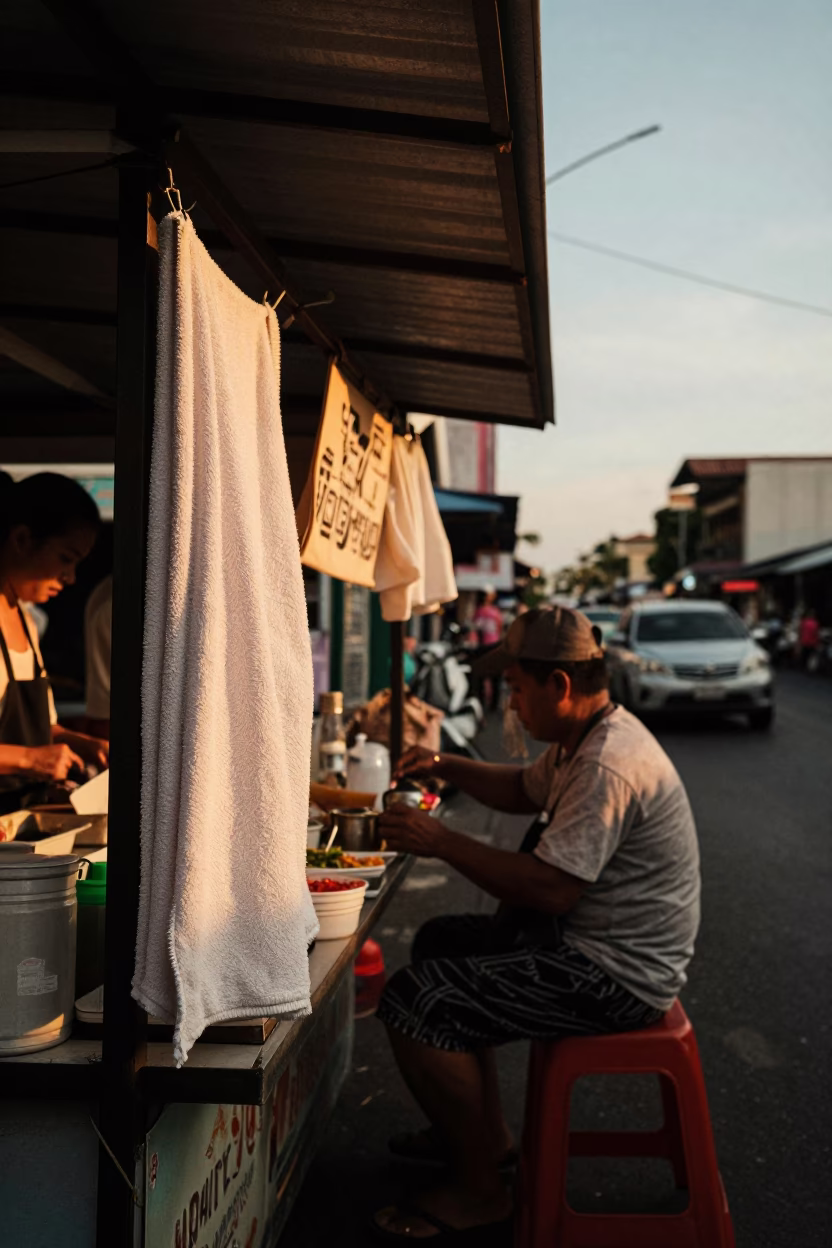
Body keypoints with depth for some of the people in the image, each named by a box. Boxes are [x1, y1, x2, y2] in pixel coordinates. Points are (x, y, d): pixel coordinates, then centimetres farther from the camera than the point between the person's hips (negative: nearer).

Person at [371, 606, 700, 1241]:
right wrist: (447, 766, 10)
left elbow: (550, 889, -30)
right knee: (441, 940, 24)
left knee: (414, 1001, -17)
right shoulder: (585, 737, 8)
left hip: (615, 973, -11)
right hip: (587, 939, 11)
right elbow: (525, 790, 26)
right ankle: (486, 1132, 31)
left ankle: (480, 1190, 0)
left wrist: (444, 842, -21)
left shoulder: (607, 767, -26)